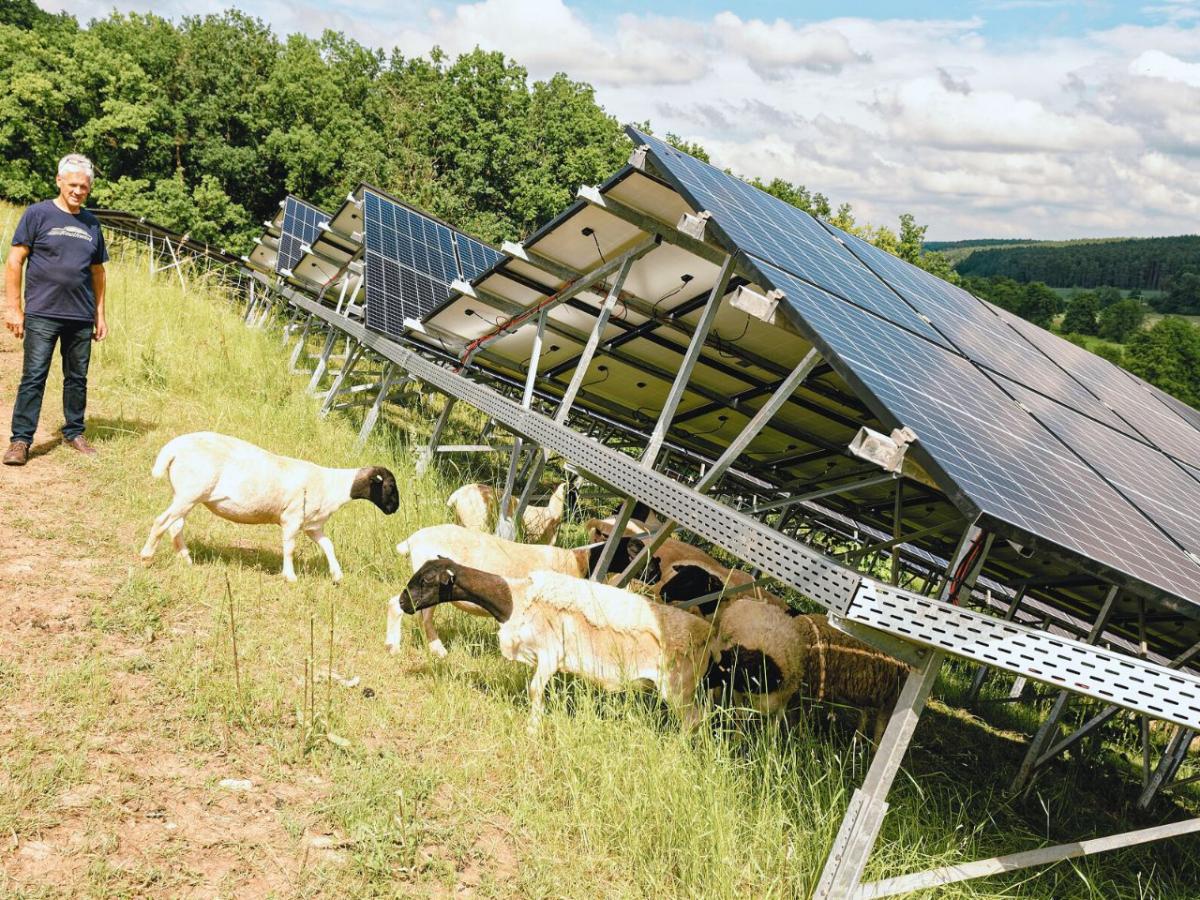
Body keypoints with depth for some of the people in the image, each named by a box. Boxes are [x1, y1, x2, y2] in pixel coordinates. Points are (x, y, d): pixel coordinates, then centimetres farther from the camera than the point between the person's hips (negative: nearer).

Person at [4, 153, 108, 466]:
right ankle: (20, 440, 0)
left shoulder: (91, 223, 12)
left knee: (77, 379, 11)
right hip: (42, 315, -4)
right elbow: (15, 261, -2)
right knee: (33, 378, -4)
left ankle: (74, 433, 24)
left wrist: (100, 314, 14)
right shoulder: (38, 214, -1)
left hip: (81, 318, 4)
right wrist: (13, 308, -8)